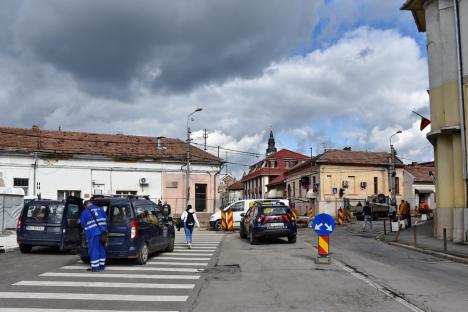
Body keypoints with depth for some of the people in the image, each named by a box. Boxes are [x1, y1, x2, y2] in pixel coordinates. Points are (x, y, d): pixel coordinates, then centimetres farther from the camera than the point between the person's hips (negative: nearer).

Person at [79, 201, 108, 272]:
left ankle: (95, 267, 2)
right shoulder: (100, 209, 12)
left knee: (94, 250, 0)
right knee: (101, 248, 15)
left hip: (92, 233, -5)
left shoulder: (85, 212, -1)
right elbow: (106, 219, 15)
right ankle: (102, 266, 22)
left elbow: (83, 224, 4)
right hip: (102, 232, 5)